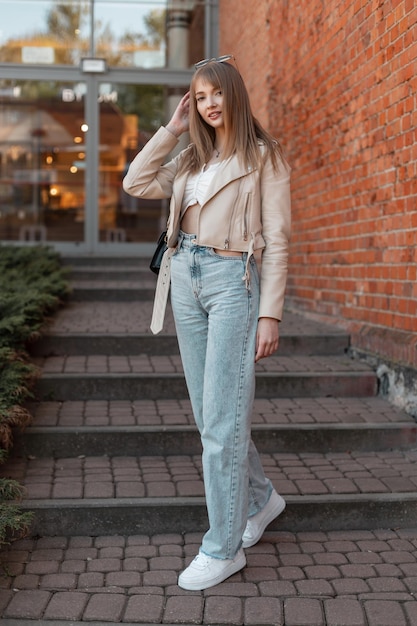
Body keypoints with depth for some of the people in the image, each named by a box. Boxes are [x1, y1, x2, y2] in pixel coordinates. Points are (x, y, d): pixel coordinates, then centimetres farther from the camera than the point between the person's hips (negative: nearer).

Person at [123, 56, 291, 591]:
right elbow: (136, 184, 9)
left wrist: (270, 314, -13)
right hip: (186, 279, 7)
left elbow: (276, 240, -6)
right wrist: (171, 129, 8)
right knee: (209, 411, 12)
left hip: (233, 281, -6)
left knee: (221, 419, -7)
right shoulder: (192, 159, 17)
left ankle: (223, 548, 2)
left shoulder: (264, 156, -1)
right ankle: (259, 498, 33)